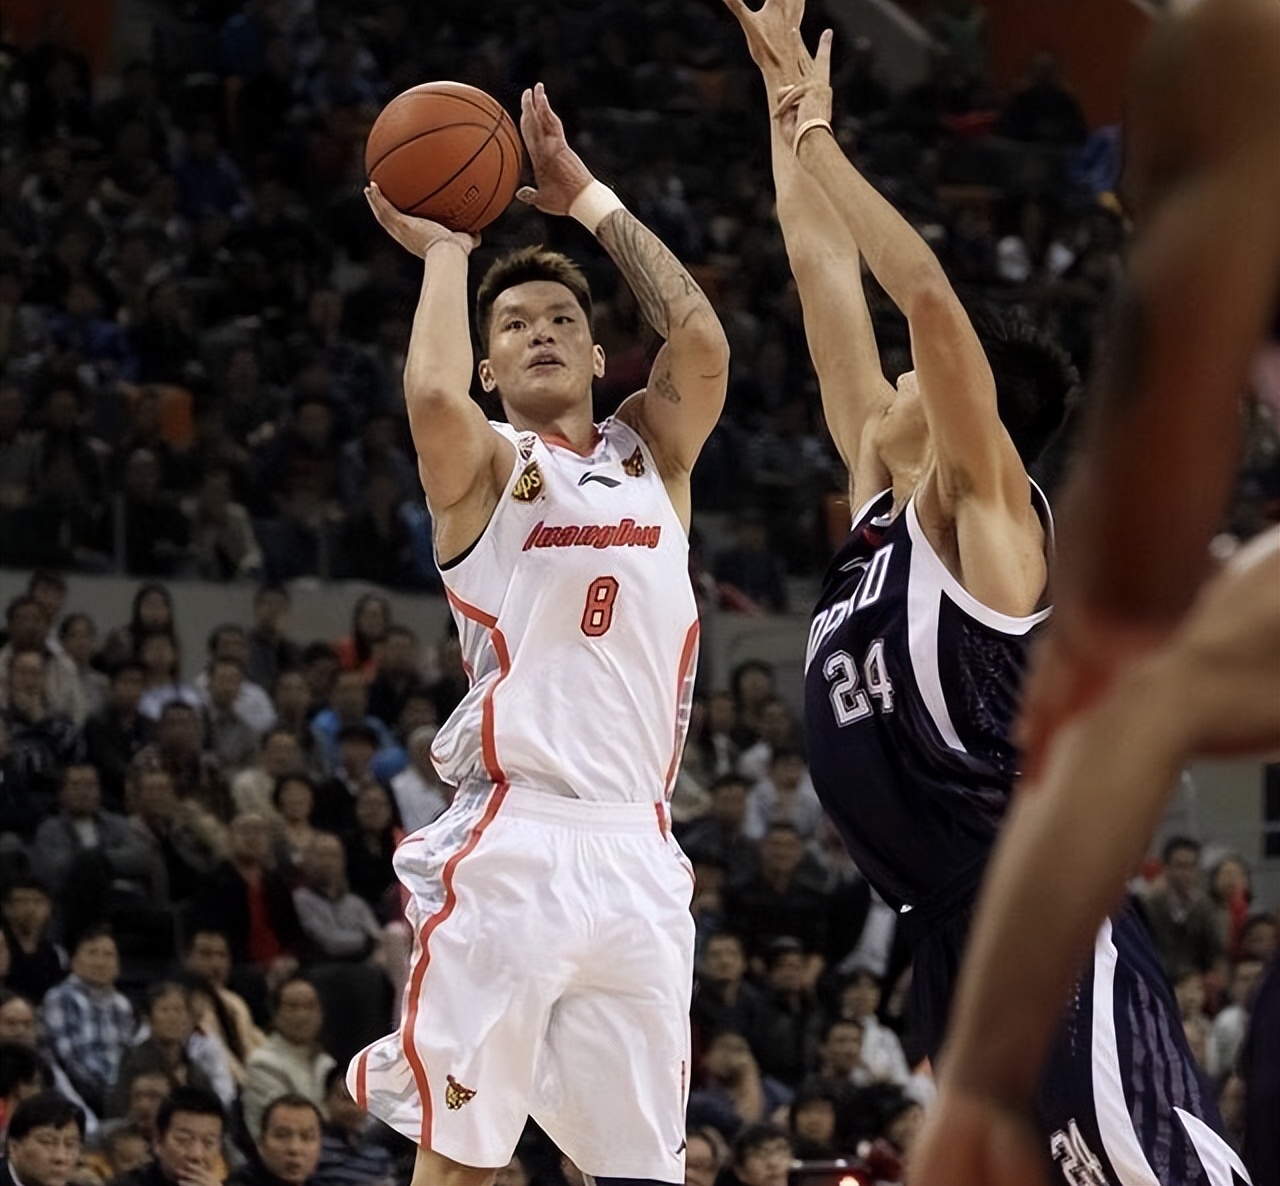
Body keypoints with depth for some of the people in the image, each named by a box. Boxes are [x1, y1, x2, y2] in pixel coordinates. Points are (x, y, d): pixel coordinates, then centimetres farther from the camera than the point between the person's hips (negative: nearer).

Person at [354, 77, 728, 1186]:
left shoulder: (650, 453, 17)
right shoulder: (484, 466, 5)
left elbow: (702, 339, -2)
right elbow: (432, 394, -18)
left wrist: (590, 201, 4)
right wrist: (444, 251, -2)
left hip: (635, 851, 4)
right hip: (511, 845, -4)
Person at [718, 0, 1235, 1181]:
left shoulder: (987, 511, -7)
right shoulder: (882, 501, 13)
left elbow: (929, 296, -19)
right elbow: (829, 277, 16)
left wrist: (816, 132, -13)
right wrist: (784, 108, 16)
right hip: (954, 941, 9)